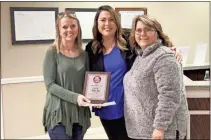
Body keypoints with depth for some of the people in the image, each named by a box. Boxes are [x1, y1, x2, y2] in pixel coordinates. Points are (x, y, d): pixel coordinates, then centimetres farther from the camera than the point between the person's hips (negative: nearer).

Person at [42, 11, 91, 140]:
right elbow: (50, 84, -12)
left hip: (80, 113, 5)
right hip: (59, 113, -5)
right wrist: (74, 97, -22)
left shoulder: (83, 54, 7)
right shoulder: (52, 52, -6)